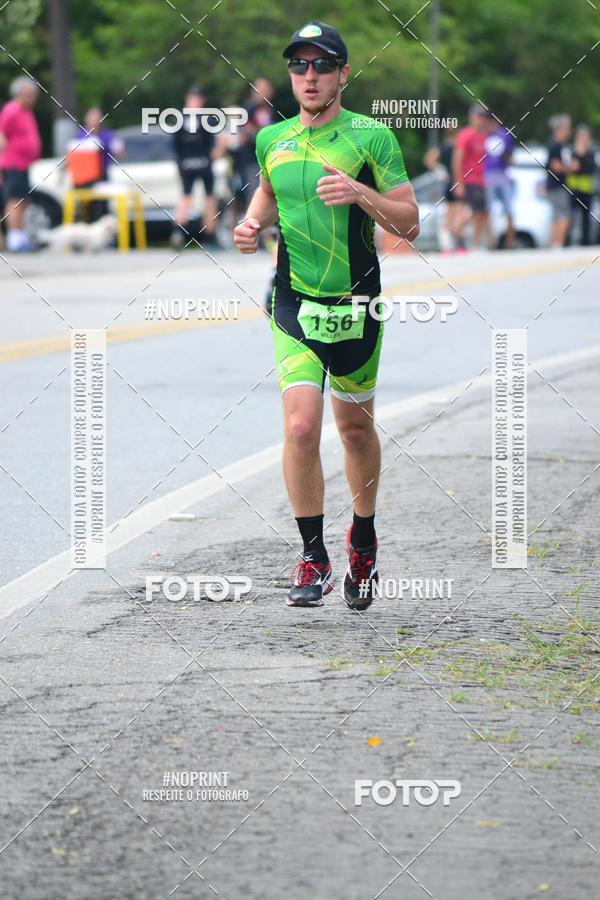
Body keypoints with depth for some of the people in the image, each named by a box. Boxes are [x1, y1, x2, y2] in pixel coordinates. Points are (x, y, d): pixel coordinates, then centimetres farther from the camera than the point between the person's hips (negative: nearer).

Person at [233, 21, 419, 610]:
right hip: (295, 304, 1)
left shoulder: (371, 137, -6)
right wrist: (254, 222, 4)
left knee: (355, 427, 12)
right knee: (300, 427, -15)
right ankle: (313, 558, -4)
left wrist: (361, 193, -22)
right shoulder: (272, 140, 4)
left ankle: (363, 538, 36)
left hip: (356, 306, -1)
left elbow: (409, 223, -6)